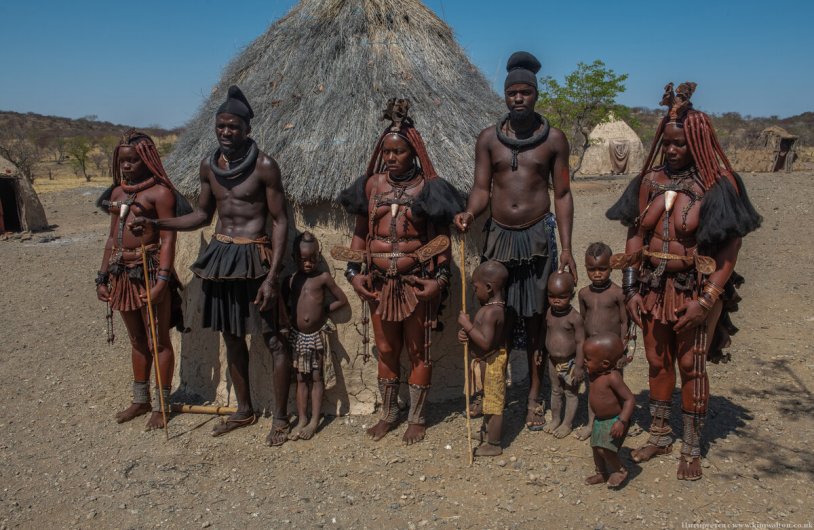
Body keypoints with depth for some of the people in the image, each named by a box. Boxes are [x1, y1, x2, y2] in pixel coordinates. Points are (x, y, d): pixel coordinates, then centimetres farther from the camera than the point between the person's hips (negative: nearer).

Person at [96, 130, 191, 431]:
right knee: (137, 340, 18)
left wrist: (162, 281, -22)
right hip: (122, 273, 7)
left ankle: (162, 406, 16)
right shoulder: (117, 192, 13)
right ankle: (140, 400, 32)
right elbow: (112, 238, 17)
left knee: (158, 341, 3)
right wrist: (102, 277, 13)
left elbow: (168, 239, -14)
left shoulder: (159, 192, -9)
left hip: (150, 271, -7)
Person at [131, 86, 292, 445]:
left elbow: (280, 221, -11)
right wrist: (156, 224, 4)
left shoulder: (264, 166, -11)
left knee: (273, 340, -2)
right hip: (220, 256, 7)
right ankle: (245, 410, 32)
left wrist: (272, 276, -17)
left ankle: (280, 419, 12)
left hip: (253, 258, -6)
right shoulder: (208, 165, 7)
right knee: (231, 337, 16)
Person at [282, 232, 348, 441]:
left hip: (316, 335, -2)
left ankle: (314, 421, 12)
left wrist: (323, 311, -2)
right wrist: (295, 314, -2)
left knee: (316, 378, 6)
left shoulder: (323, 278, -6)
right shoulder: (290, 280, 1)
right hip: (297, 335, 3)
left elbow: (342, 300, -1)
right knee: (301, 378, 9)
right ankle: (301, 420, 17)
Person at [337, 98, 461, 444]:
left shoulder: (427, 188, -4)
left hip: (416, 282, -3)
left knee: (417, 351, 8)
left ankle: (416, 418, 24)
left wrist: (440, 279, -11)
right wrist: (354, 272, 1)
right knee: (386, 350, 14)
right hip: (379, 282, 3)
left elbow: (442, 237, -3)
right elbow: (360, 233, 10)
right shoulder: (371, 185, 5)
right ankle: (388, 414, 31)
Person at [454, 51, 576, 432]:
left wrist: (566, 249, -4)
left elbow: (563, 194, 3)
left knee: (536, 320, 5)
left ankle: (534, 398, 17)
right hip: (499, 236, 1)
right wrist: (469, 214, -19)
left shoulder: (554, 139, 2)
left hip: (538, 237, -1)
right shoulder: (488, 138, 5)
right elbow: (481, 188, 3)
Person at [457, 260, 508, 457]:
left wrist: (468, 325, -28)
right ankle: (487, 431, 43)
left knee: (494, 400, 2)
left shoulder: (491, 311, -28)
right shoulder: (494, 306, 3)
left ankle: (493, 445, 14)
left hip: (491, 362, -10)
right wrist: (466, 331, -8)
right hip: (489, 360, 10)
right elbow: (483, 331, 11)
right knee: (488, 398, 25)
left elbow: (485, 342, -34)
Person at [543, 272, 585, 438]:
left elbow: (580, 342, -17)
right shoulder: (549, 313, -4)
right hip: (553, 361, 6)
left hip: (569, 362, -6)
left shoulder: (574, 317, -21)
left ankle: (567, 424, 24)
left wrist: (578, 366, -17)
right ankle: (555, 420, 37)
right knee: (555, 391, 21)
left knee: (571, 393, 10)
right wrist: (546, 354, 13)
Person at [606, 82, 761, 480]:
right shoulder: (651, 180, 3)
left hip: (695, 289, -4)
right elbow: (635, 235, 5)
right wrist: (631, 289, -1)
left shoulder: (715, 186, -9)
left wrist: (706, 300, -17)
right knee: (657, 362, 14)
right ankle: (660, 436, 31)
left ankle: (692, 449, 21)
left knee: (691, 366, 4)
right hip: (653, 287, 4)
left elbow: (729, 249, -11)